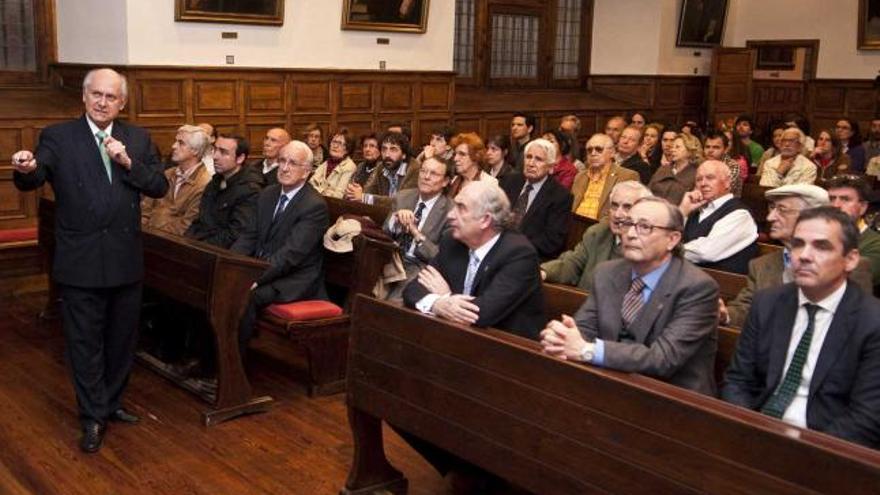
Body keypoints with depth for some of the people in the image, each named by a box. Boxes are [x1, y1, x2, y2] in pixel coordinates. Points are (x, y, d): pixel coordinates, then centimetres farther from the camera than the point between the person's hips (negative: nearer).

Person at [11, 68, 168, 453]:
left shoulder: (138, 139, 5)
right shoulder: (58, 137, -4)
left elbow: (160, 187, -1)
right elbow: (32, 181, -16)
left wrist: (128, 162, -16)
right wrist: (26, 169, -40)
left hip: (125, 259, 3)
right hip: (80, 261, -3)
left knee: (121, 339, 16)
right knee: (85, 343, 5)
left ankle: (112, 403, 34)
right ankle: (93, 418, 18)